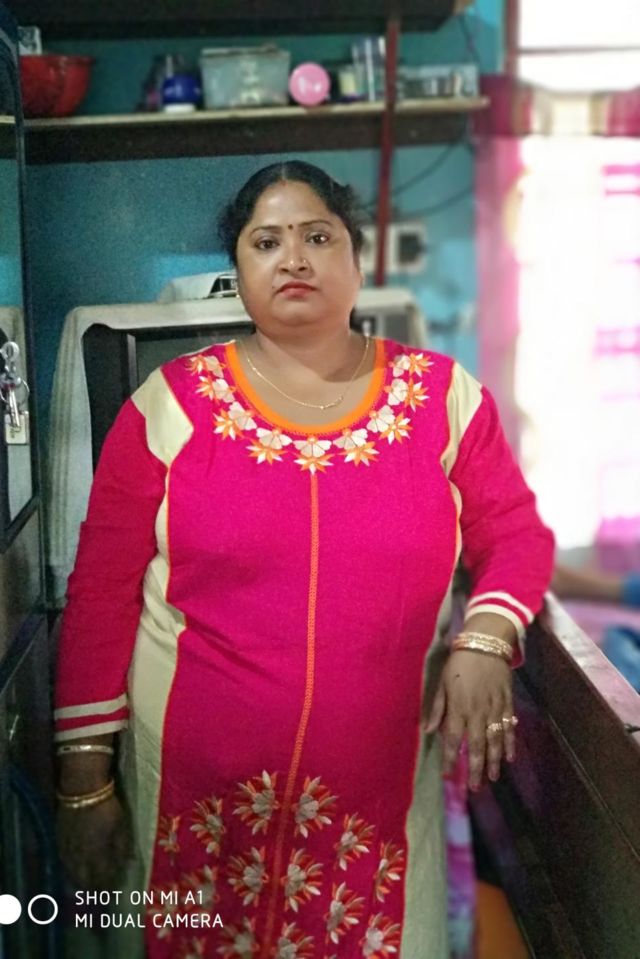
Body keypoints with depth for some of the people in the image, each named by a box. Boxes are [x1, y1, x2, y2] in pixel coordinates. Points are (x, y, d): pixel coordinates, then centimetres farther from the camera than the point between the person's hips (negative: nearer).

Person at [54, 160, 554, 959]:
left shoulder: (443, 394, 0)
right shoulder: (172, 404, -4)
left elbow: (515, 533, 8)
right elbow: (101, 589, -3)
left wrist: (485, 640, -12)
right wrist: (85, 775, -3)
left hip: (383, 787, 1)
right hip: (199, 789, -1)